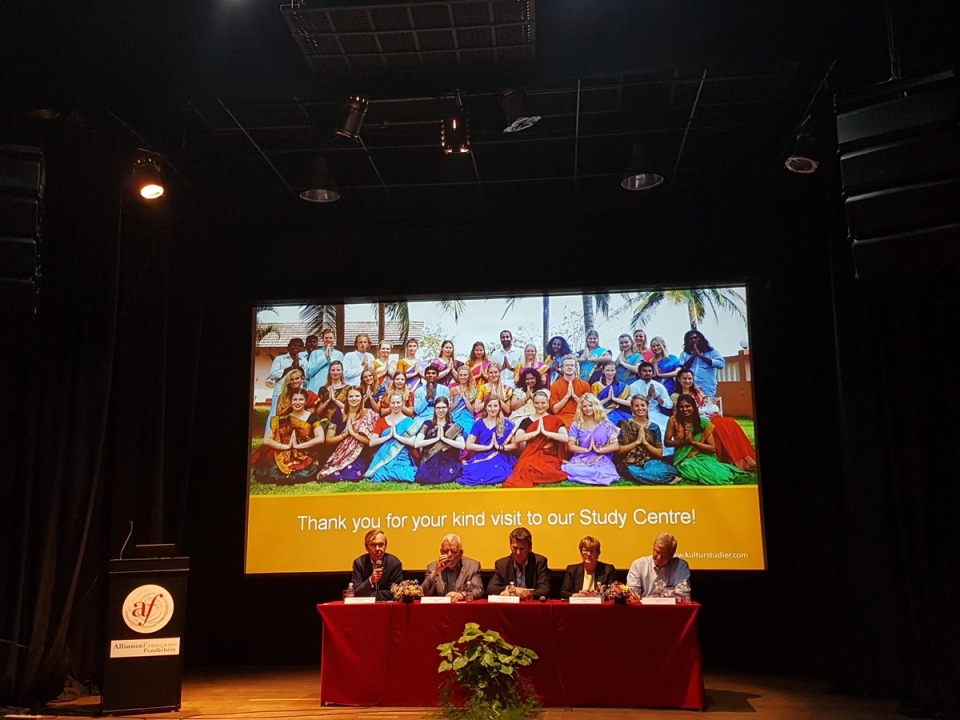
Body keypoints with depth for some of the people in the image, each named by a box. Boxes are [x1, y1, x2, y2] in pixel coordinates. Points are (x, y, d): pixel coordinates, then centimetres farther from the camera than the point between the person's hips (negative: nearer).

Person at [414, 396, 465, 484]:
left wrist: (443, 438, -11)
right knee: (423, 478, -31)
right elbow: (417, 444, -5)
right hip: (429, 462, 1)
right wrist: (436, 438, -8)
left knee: (446, 477, -33)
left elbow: (462, 445, -8)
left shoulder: (454, 427, 6)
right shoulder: (427, 424, 7)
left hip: (448, 462, 0)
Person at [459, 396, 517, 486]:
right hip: (481, 458, 1)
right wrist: (488, 447, -8)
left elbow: (516, 444, 4)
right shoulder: (479, 424, 10)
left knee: (500, 475, -36)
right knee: (472, 472, -33)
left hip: (500, 459, -1)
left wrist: (500, 447, -12)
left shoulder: (506, 424, 8)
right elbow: (468, 445, 2)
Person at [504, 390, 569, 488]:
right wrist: (536, 432, -8)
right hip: (531, 457, 1)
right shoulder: (527, 421, 14)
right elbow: (517, 439, -1)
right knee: (527, 468, -37)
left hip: (549, 458, -1)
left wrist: (545, 432, -11)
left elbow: (565, 438, -6)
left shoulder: (555, 420, 10)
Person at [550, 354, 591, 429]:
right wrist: (567, 396, -9)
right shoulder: (555, 386, 5)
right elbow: (555, 409, 0)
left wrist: (574, 396, -6)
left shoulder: (585, 385, 7)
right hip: (561, 420, -1)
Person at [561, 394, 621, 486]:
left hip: (601, 461, 0)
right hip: (581, 460, 0)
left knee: (605, 473, -37)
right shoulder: (576, 425, 10)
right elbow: (570, 446, 2)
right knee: (570, 469, -36)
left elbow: (616, 446, 2)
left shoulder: (606, 425, 8)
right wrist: (586, 449, -13)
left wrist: (599, 450, -12)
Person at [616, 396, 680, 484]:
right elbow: (618, 450, -2)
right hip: (630, 464, -1)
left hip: (650, 463, 1)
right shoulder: (625, 425, 4)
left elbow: (659, 453, 7)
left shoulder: (654, 427, 11)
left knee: (667, 471, -33)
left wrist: (645, 442, -6)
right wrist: (637, 441, -9)